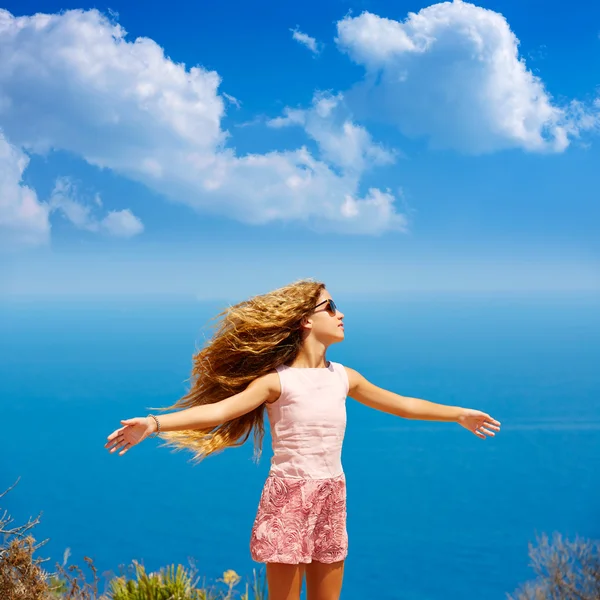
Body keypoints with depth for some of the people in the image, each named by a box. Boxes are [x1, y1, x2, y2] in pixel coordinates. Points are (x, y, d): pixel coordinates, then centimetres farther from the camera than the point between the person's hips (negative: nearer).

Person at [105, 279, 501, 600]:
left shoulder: (343, 377, 8)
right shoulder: (277, 381, -10)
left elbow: (400, 404, 20)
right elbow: (219, 409, -21)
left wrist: (459, 414, 26)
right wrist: (153, 424, -35)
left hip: (332, 499, 6)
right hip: (289, 497, -5)